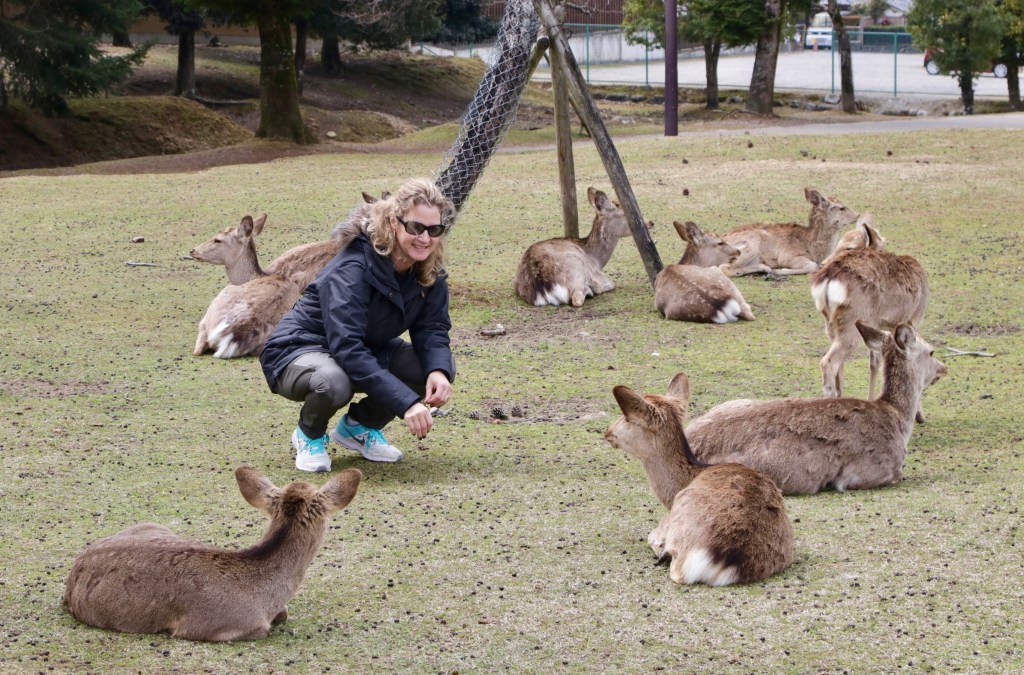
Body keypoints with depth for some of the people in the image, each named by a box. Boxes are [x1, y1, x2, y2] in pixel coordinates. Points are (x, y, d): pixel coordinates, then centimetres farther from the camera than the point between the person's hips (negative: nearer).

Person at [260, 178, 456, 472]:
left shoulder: (430, 270, -10)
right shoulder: (352, 269, -32)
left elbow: (431, 329, -7)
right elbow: (347, 349, -39)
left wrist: (439, 371, -32)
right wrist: (406, 403, -46)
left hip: (368, 351, 7)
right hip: (301, 349, -7)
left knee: (440, 368, -16)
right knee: (333, 382, -41)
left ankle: (359, 426, 8)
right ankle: (309, 435, -4)